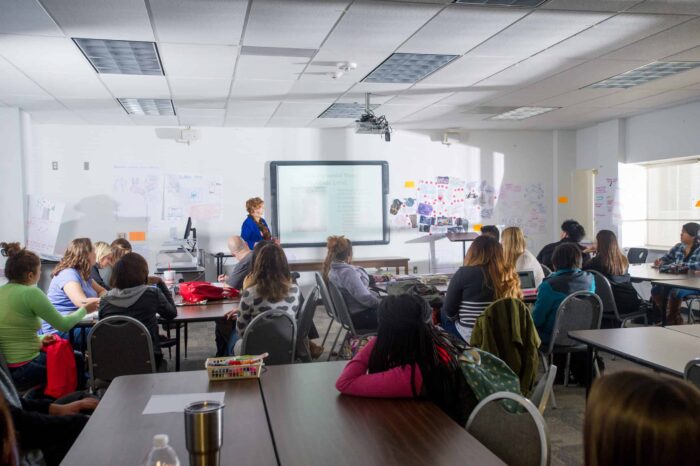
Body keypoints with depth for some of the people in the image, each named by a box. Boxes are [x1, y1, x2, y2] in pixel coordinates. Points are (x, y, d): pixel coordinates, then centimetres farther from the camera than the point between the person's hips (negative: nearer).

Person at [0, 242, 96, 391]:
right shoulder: (31, 293, -18)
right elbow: (64, 325, -12)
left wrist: (38, 339, 7)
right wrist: (84, 309, 4)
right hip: (24, 370, -7)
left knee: (76, 357, 23)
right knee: (79, 361, 17)